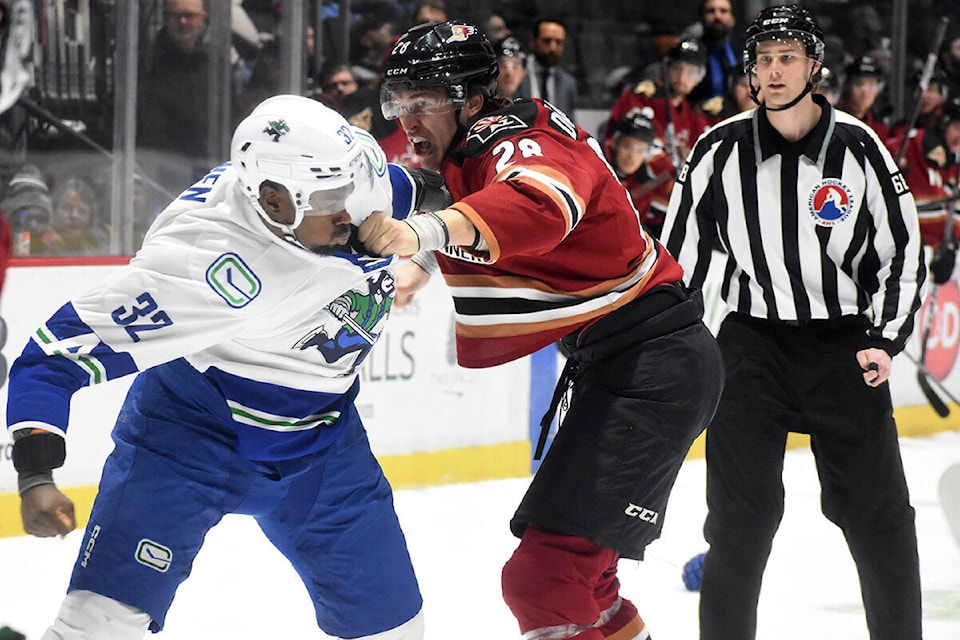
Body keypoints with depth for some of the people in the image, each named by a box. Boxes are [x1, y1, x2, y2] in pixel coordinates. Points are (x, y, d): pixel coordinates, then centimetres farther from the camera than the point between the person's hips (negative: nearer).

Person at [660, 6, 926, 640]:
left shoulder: (858, 148, -6)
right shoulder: (720, 151, -4)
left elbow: (902, 252, 2)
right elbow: (678, 256, 4)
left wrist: (886, 340, -7)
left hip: (844, 343, 0)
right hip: (753, 341, 0)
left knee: (878, 515, 1)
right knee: (740, 515, -4)